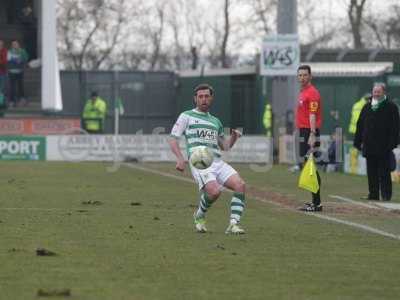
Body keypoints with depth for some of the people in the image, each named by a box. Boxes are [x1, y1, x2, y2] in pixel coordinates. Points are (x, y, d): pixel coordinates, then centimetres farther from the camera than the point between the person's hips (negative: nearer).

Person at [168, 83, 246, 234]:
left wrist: (233, 137, 10)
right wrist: (180, 158, -12)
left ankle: (233, 224, -16)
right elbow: (172, 139, 5)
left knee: (240, 185, -19)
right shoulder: (186, 116, 11)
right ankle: (199, 216, 2)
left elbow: (224, 146, 32)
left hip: (217, 162, 5)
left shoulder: (215, 121, 26)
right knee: (214, 191, -29)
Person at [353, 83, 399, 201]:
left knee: (384, 172, -2)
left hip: (384, 147, -5)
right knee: (371, 172, 7)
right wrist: (358, 142, 10)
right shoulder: (367, 107, 15)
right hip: (369, 146, 5)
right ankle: (373, 194, 12)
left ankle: (386, 195, 2)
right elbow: (360, 126, 16)